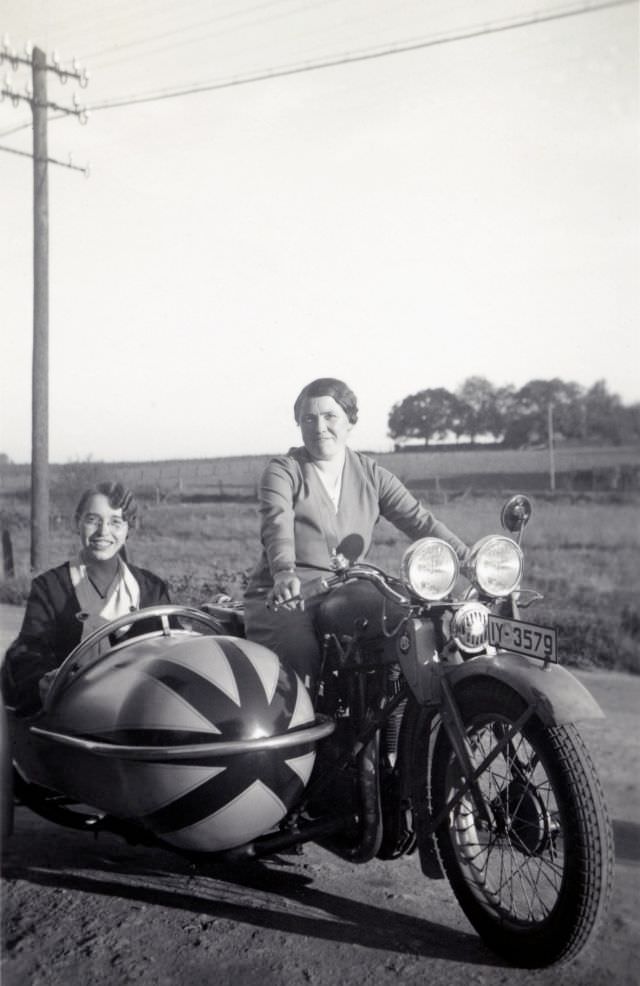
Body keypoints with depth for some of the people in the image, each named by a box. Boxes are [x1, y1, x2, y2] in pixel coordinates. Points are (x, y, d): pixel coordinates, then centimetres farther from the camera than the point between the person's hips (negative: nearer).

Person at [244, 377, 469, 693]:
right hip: (284, 596, -3)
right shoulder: (282, 471, 1)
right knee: (302, 652, -32)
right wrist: (285, 573, -40)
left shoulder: (372, 475, 12)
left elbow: (418, 519, 2)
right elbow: (277, 524, -18)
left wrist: (470, 559, -13)